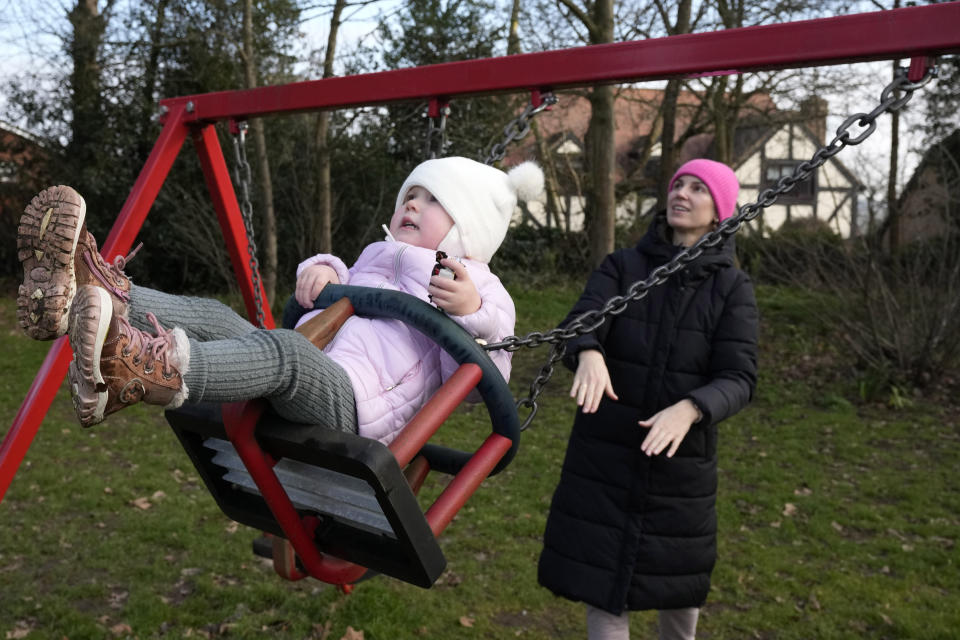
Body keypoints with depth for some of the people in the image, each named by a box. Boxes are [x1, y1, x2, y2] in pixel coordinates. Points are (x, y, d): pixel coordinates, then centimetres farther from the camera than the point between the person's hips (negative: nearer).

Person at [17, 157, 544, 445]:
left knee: (283, 350, -37)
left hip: (350, 405, -7)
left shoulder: (476, 287, 12)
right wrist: (321, 269, 20)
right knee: (212, 317, -16)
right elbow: (338, 289, 44)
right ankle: (80, 296, -39)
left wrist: (472, 314, -18)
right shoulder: (379, 255, 33)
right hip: (290, 392, 7)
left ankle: (146, 372, -63)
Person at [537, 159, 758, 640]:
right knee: (601, 580, 2)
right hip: (604, 455, 0)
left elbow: (738, 379, -13)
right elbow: (579, 324, -17)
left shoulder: (732, 288, -2)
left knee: (675, 579, 15)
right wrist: (589, 353, -41)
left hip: (681, 458, 0)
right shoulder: (622, 266, 0)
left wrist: (689, 410, -34)